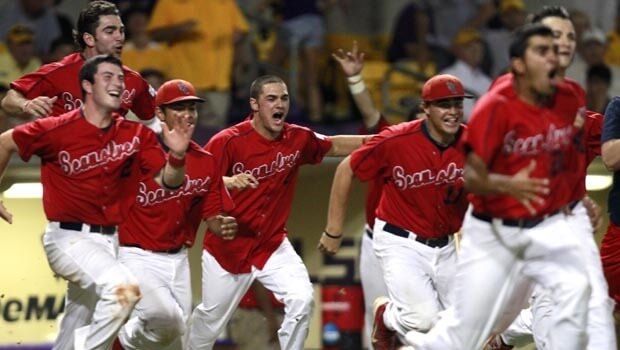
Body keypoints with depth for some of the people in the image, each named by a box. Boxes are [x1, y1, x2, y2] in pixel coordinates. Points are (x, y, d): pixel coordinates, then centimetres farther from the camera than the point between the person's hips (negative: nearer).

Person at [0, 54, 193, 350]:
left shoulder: (137, 134, 4)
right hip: (69, 238, -6)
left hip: (114, 240, 6)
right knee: (124, 287, -32)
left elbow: (167, 182, 3)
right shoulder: (57, 130, -8)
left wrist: (177, 156, -19)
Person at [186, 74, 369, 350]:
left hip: (273, 245, 3)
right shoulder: (228, 141, -19)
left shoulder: (298, 139, -4)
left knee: (302, 300, -16)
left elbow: (335, 146, 13)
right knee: (211, 316, 12)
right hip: (228, 247, -3)